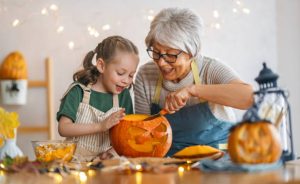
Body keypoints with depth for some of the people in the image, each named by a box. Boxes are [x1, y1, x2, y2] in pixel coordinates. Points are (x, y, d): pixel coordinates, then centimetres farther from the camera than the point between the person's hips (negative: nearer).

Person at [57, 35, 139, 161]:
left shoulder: (123, 95, 5)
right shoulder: (79, 91, -6)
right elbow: (63, 128, -14)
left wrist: (113, 151, -11)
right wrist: (101, 126, -22)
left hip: (106, 161, 2)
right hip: (77, 159, -2)